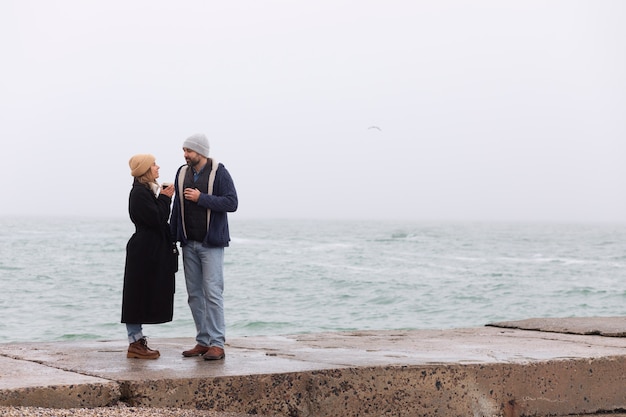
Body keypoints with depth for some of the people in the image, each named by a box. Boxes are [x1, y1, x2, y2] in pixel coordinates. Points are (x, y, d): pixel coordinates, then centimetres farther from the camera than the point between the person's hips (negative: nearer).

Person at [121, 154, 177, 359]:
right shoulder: (139, 192, -15)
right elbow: (155, 219, -21)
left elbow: (159, 219, 17)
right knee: (139, 295, -5)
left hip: (152, 251, 10)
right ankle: (135, 344, 0)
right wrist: (165, 198, -10)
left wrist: (164, 198, 5)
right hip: (145, 252, -10)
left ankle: (138, 341, 17)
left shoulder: (148, 190, 16)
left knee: (144, 297, 12)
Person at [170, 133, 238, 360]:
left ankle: (217, 344, -6)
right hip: (188, 244, 6)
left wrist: (202, 198, -18)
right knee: (194, 294, 7)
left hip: (211, 243, -6)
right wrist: (172, 237, 9)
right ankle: (202, 341, 14)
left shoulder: (219, 173, -7)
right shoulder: (182, 173, 8)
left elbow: (232, 203, -14)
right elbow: (177, 207, 13)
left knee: (213, 293, -9)